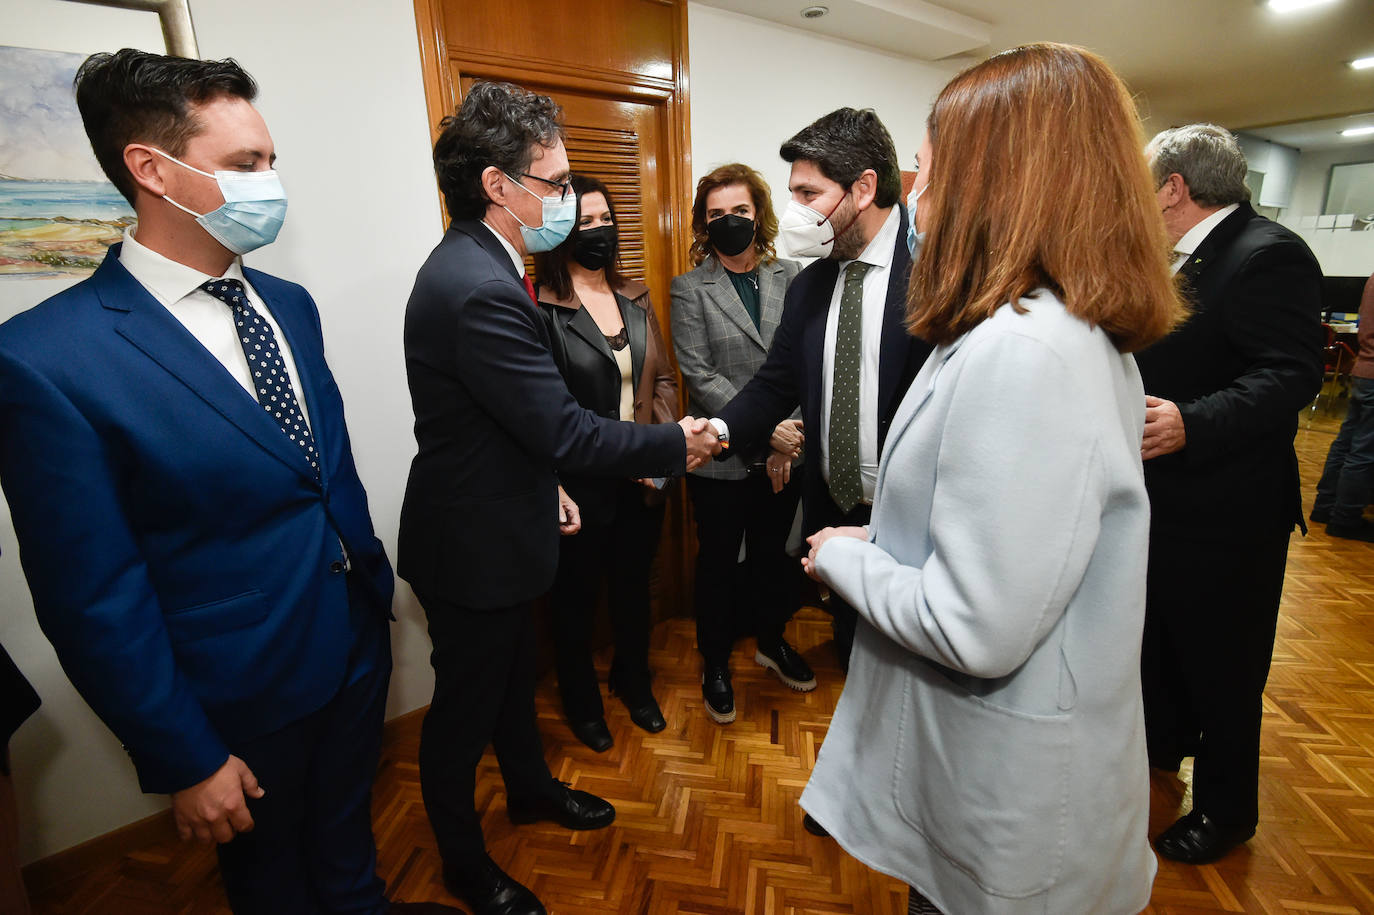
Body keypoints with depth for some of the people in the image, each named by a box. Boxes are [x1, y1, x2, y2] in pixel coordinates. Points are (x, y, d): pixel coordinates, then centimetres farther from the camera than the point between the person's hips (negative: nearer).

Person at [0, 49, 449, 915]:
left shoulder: (289, 305, 0)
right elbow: (92, 601, -17)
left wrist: (375, 584, 11)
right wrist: (187, 760, -11)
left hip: (357, 644, 5)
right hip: (246, 700, -5)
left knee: (348, 840, 29)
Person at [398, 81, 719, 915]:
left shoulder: (483, 263, 4)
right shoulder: (478, 289, -29)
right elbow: (564, 430, -29)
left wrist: (547, 482, 15)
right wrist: (676, 444, -17)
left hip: (503, 523, 9)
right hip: (473, 544, -9)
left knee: (515, 673, 27)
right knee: (467, 702, 13)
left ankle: (531, 786, 53)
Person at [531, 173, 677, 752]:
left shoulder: (635, 298, 7)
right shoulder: (539, 306, -12)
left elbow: (663, 378, 7)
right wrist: (550, 489, -18)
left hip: (642, 481, 5)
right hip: (579, 486, -5)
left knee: (633, 585, 22)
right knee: (576, 597, 15)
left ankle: (633, 680, 48)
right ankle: (580, 699, 42)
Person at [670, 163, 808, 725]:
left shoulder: (791, 278, 4)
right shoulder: (690, 290, -4)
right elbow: (699, 376, -13)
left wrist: (788, 437, -12)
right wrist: (766, 428, -19)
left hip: (783, 455, 3)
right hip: (721, 458, -2)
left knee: (771, 554, 20)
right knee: (719, 562, 12)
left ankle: (772, 642, 44)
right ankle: (716, 664, 34)